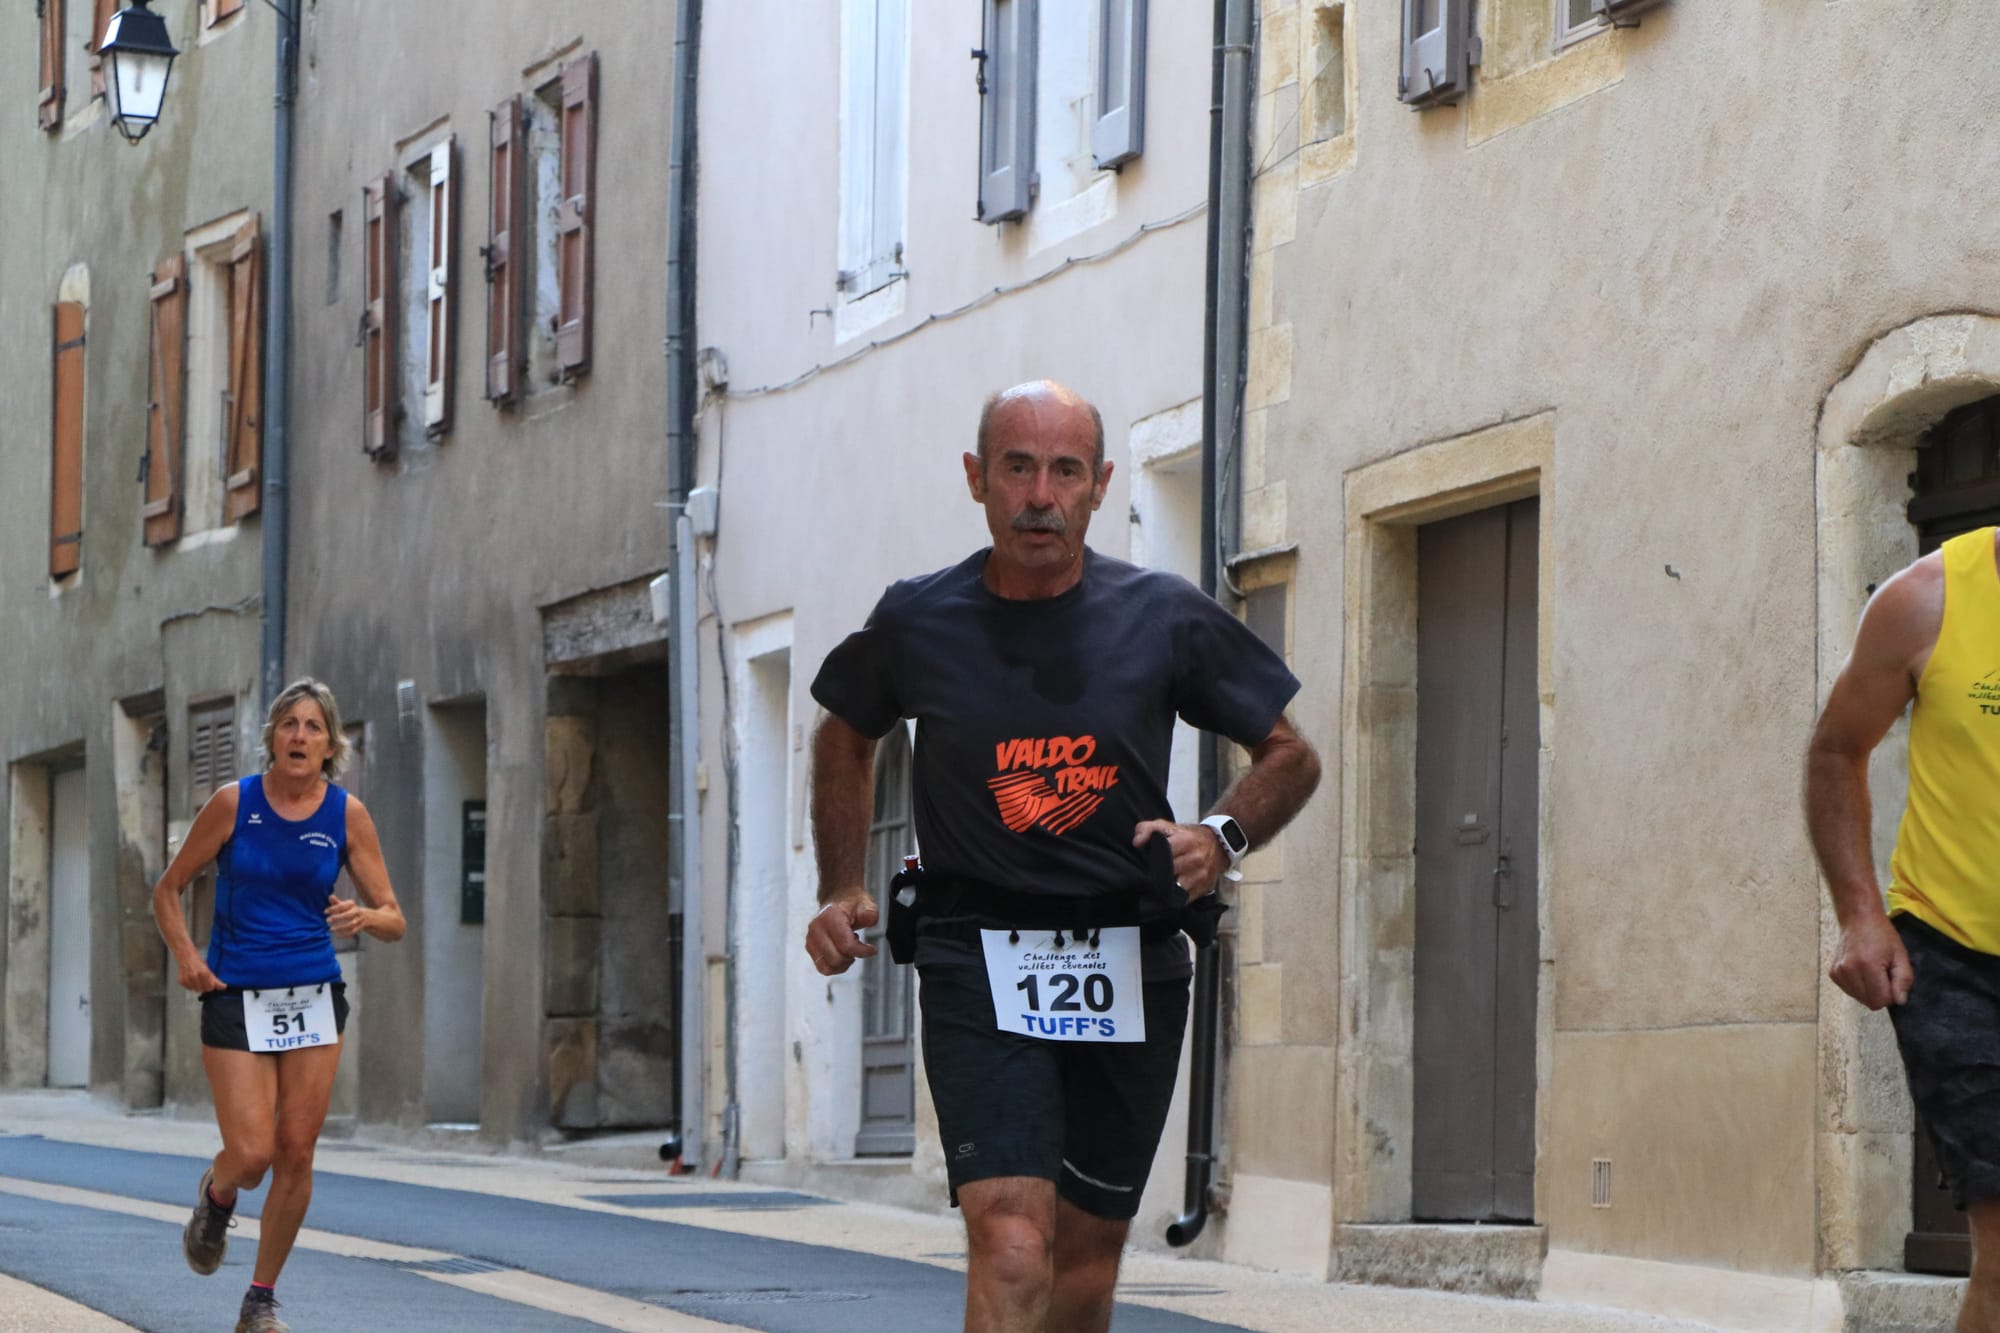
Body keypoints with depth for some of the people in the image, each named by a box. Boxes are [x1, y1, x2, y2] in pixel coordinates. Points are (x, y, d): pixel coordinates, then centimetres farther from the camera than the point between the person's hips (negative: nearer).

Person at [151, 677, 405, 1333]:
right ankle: (215, 1196, 26)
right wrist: (187, 957, -9)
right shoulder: (234, 803, -5)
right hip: (237, 1000, -2)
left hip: (314, 999, 2)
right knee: (251, 1155, -11)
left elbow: (393, 919, 1)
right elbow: (168, 890, 5)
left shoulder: (347, 815, 0)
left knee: (296, 1154, 0)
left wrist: (366, 917, -22)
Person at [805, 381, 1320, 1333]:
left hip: (1130, 971, 2)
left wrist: (1221, 838, -8)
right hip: (978, 965, -2)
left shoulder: (1165, 619, -1)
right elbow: (845, 738, 22)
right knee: (1011, 1249, -19)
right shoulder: (917, 623, 0)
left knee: (1088, 1252, 12)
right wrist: (843, 890, 12)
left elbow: (1291, 757, 11)